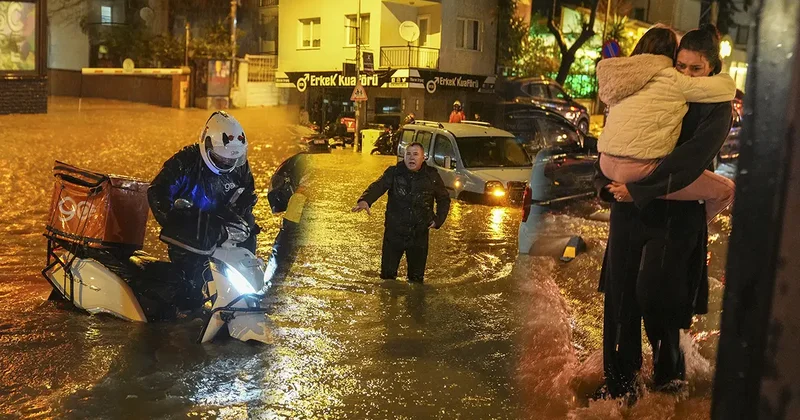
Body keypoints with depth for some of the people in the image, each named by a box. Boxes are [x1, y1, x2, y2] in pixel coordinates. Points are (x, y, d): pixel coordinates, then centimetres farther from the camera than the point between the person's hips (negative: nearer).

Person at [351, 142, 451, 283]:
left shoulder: (432, 176, -2)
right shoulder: (394, 173, -6)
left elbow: (444, 199, 13)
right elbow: (378, 186, -24)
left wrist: (439, 220, 1)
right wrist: (365, 200, -44)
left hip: (420, 235, 1)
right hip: (394, 233, -1)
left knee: (417, 277, 13)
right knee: (387, 273, 9)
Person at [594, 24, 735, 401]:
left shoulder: (717, 108, -1)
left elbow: (689, 158, -18)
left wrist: (639, 189, -24)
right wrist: (604, 180, -4)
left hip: (674, 215, -4)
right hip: (628, 206, 4)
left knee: (655, 295, -5)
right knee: (620, 295, 2)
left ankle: (670, 374, 21)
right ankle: (620, 380, 13)